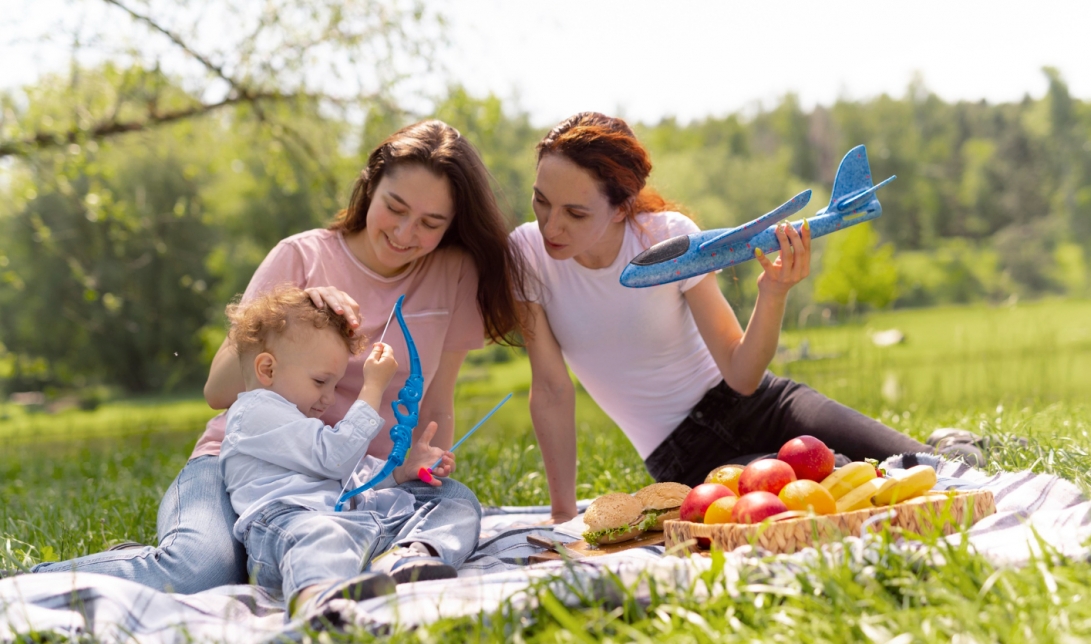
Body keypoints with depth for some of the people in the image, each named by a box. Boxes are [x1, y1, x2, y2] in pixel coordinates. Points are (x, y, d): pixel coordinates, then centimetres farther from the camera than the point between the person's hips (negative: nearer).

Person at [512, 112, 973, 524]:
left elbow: (741, 376, -15)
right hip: (684, 457, 0)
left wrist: (772, 294, -32)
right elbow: (551, 389, -10)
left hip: (755, 406, 1)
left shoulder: (670, 237, -14)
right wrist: (563, 513, -11)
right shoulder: (528, 252, -13)